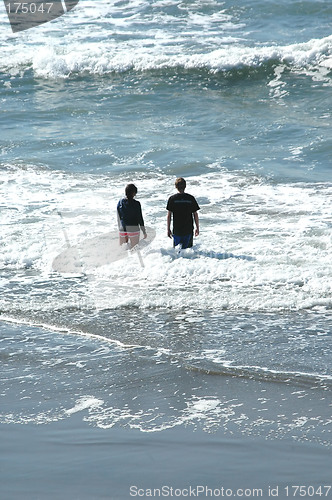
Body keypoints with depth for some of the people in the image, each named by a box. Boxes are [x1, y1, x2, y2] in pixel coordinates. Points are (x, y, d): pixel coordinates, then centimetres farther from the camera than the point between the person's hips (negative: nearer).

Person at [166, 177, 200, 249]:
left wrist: (168, 229, 7)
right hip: (188, 230, 0)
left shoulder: (172, 199, -3)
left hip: (176, 230, 0)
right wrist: (197, 228, 12)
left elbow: (169, 215, -1)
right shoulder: (191, 198, -2)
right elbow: (195, 215, 2)